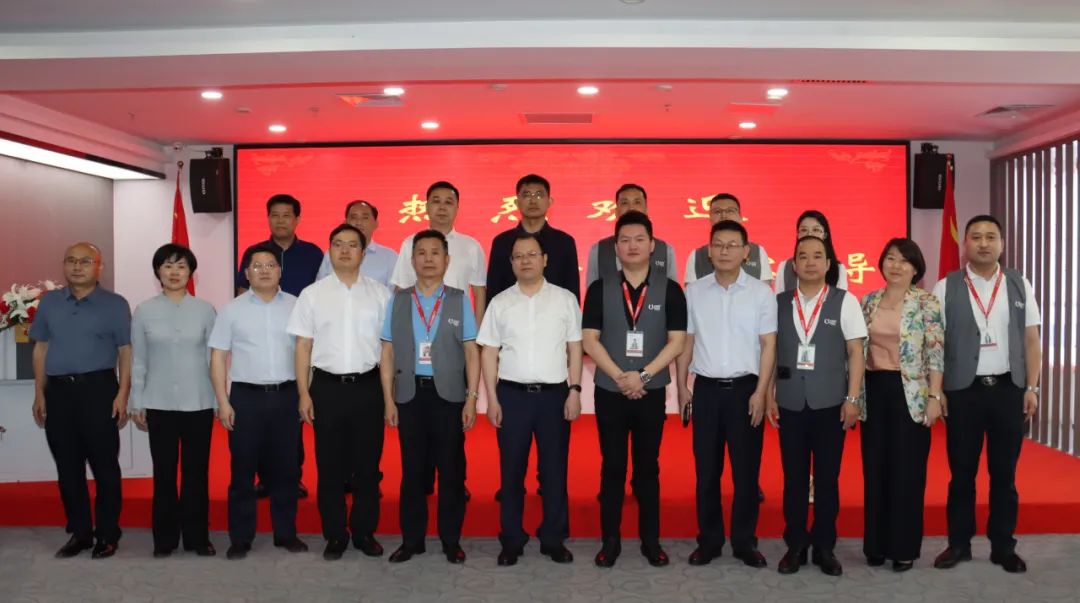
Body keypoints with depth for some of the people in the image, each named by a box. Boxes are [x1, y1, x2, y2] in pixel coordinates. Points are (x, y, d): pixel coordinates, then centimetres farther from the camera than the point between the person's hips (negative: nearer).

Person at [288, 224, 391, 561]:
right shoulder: (312, 294, 4)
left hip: (368, 386, 0)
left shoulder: (379, 294, 4)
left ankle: (364, 532, 23)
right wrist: (304, 393, -1)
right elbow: (303, 346, 4)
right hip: (328, 387, 0)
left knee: (367, 464, 8)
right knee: (330, 466, 8)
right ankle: (335, 536, 21)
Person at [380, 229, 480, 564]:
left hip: (449, 394, -1)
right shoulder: (397, 301, 6)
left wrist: (471, 399, -4)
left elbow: (472, 353, 1)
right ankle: (412, 539, 21)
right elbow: (387, 353, 6)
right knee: (412, 470, 8)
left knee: (451, 470, 6)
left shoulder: (459, 300, 3)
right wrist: (388, 400, 0)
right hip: (410, 393, 1)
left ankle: (451, 539, 18)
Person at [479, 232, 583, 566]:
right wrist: (492, 399, -1)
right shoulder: (500, 302, 4)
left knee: (554, 469, 7)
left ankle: (554, 539, 21)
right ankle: (511, 540, 20)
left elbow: (574, 348, 4)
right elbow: (489, 352, 4)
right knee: (511, 470, 8)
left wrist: (575, 390, -3)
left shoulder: (565, 299, 3)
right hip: (512, 394, 1)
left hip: (555, 394, 0)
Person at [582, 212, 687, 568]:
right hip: (609, 391, 0)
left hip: (652, 392, 0)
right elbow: (589, 339, -3)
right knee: (612, 467, 7)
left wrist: (643, 375, -13)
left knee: (648, 468, 8)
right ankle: (610, 540, 17)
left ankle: (650, 540, 19)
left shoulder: (669, 290, 1)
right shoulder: (600, 289, 2)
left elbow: (676, 341, -4)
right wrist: (620, 376, -13)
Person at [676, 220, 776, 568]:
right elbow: (686, 342, 7)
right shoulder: (694, 292, 4)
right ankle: (709, 540, 20)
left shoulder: (761, 293, -1)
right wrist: (681, 387, 4)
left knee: (746, 470, 6)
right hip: (706, 388, 1)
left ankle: (744, 542, 20)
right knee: (706, 470, 8)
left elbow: (768, 345, -2)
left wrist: (760, 392, -8)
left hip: (745, 388, -1)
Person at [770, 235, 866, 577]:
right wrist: (770, 396, 3)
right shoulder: (779, 302, 5)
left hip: (830, 402, -1)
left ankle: (824, 547, 20)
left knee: (828, 477, 6)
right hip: (790, 402, 1)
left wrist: (852, 398, -6)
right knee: (793, 476, 7)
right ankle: (795, 545, 20)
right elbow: (771, 351, 7)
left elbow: (855, 352, -1)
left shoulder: (845, 301, 0)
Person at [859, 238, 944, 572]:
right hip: (874, 390, 4)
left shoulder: (927, 303, -4)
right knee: (874, 468, 8)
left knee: (907, 469, 3)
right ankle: (876, 544, 20)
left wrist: (934, 397, -13)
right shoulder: (868, 301, 8)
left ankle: (904, 547, 15)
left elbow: (935, 354, -7)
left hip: (909, 394, -4)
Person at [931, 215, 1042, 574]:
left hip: (1008, 388, 2)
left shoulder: (1019, 285, 6)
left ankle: (1003, 547, 21)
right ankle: (959, 544, 18)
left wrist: (1031, 387, 1)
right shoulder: (945, 288, -1)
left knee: (1004, 473, 9)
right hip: (964, 390, -2)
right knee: (962, 473, 7)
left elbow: (1031, 340, 7)